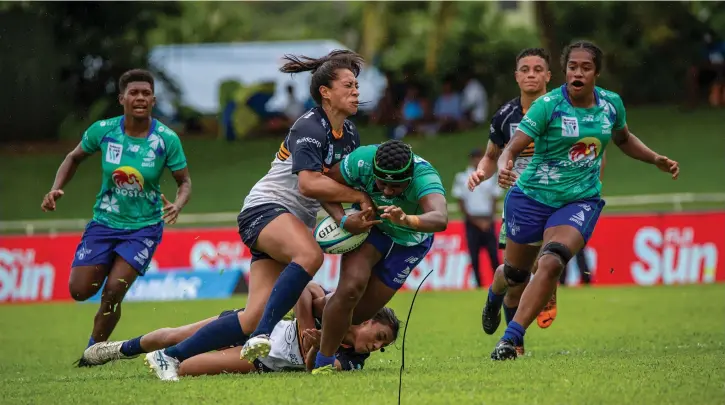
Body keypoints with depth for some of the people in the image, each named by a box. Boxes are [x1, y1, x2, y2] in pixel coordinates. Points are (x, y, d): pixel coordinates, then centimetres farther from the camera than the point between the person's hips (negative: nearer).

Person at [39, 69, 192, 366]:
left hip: (145, 227, -2)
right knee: (79, 291, -6)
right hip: (105, 222, 2)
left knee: (113, 291, -15)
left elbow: (184, 182, -3)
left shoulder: (166, 139, -13)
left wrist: (177, 205, -24)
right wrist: (56, 188, -5)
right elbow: (75, 157, 9)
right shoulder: (103, 131, -9)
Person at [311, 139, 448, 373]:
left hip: (410, 242, 0)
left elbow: (440, 219, -58)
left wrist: (407, 220, -77)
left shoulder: (424, 177, -40)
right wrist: (342, 218, -32)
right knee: (351, 287, -24)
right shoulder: (362, 161, -32)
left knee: (359, 312, -2)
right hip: (368, 223, 0)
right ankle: (322, 364, -10)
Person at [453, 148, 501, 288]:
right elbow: (461, 203, 2)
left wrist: (489, 220, -3)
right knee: (474, 258, -4)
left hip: (487, 222, 1)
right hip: (472, 222, -1)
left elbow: (494, 201, 11)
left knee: (494, 255, -7)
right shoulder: (462, 178, 3)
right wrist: (475, 221, -6)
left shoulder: (490, 177, 10)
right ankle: (479, 286, -1)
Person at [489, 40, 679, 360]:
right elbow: (513, 147, -21)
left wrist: (657, 160, 11)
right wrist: (504, 168, -43)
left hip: (580, 202, 1)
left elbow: (623, 139, 22)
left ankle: (511, 337, -24)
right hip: (532, 197, -1)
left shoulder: (611, 104, 0)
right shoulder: (548, 105, -14)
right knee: (514, 274, 12)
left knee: (551, 264, -26)